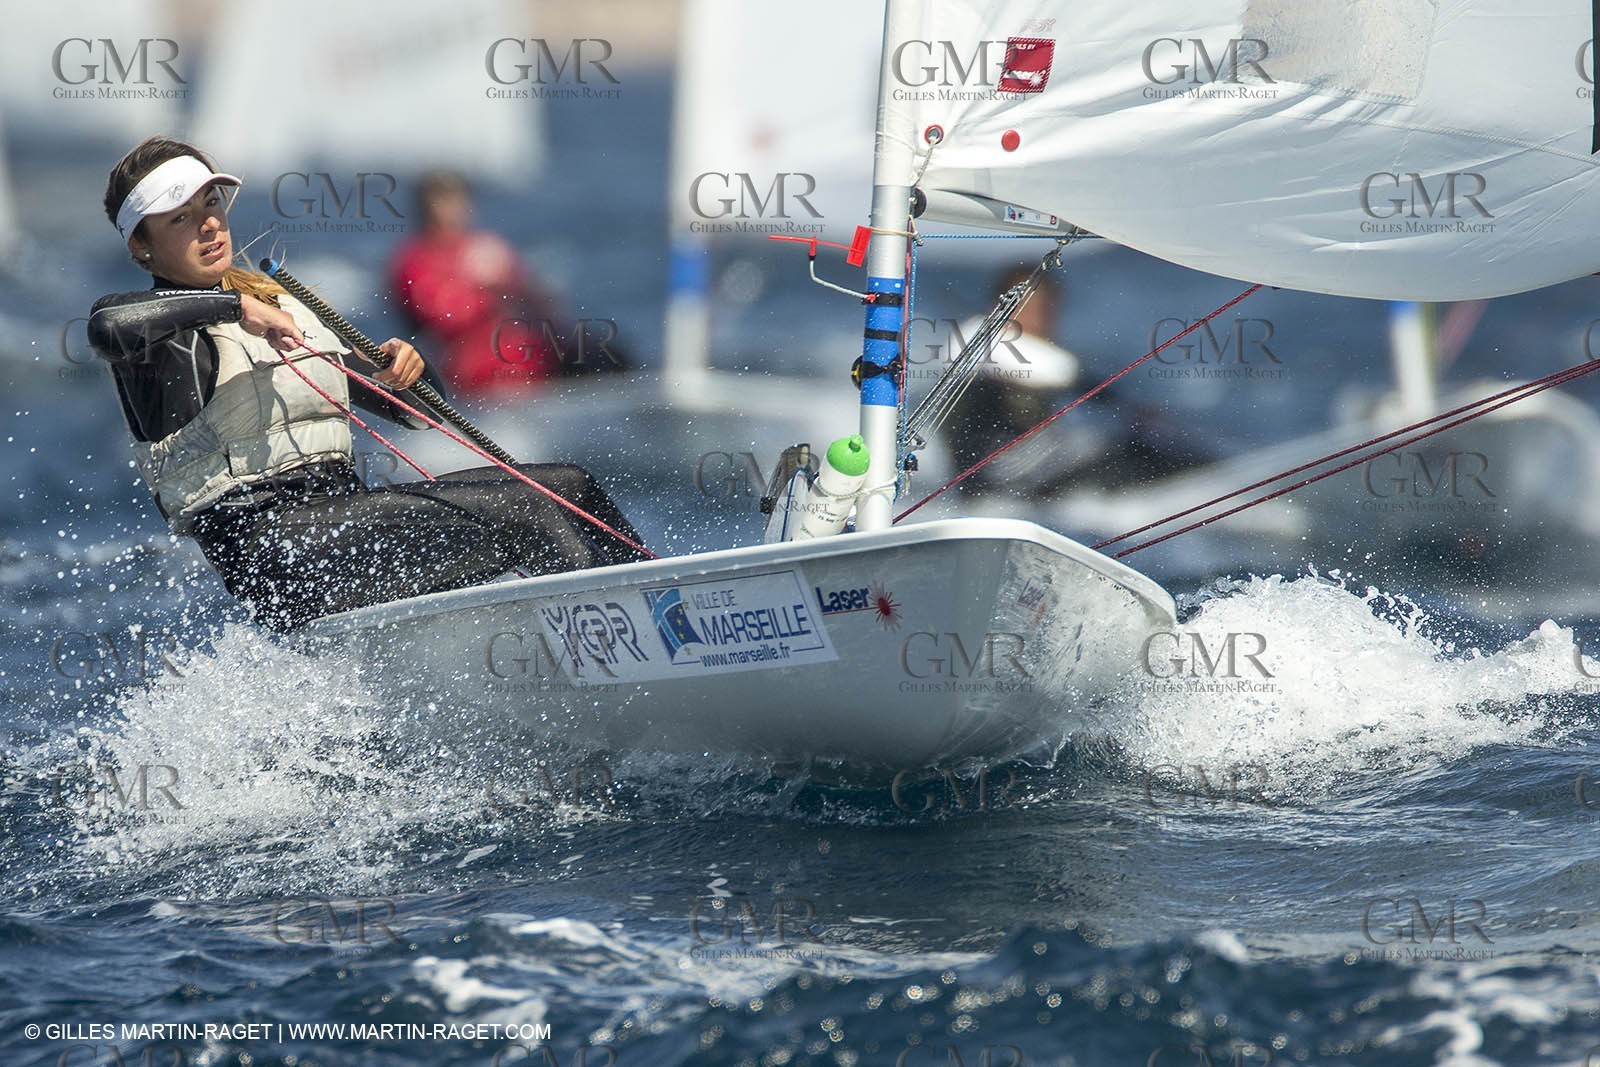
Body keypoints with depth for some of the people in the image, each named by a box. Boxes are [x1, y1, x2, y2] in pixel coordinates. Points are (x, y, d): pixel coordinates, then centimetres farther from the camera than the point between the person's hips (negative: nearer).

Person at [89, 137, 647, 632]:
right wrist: (235, 306, -22)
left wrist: (405, 373, 3)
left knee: (569, 487, 2)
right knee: (524, 517, -20)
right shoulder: (162, 335, -2)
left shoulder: (286, 309, 22)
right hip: (272, 548, -9)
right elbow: (109, 324, -30)